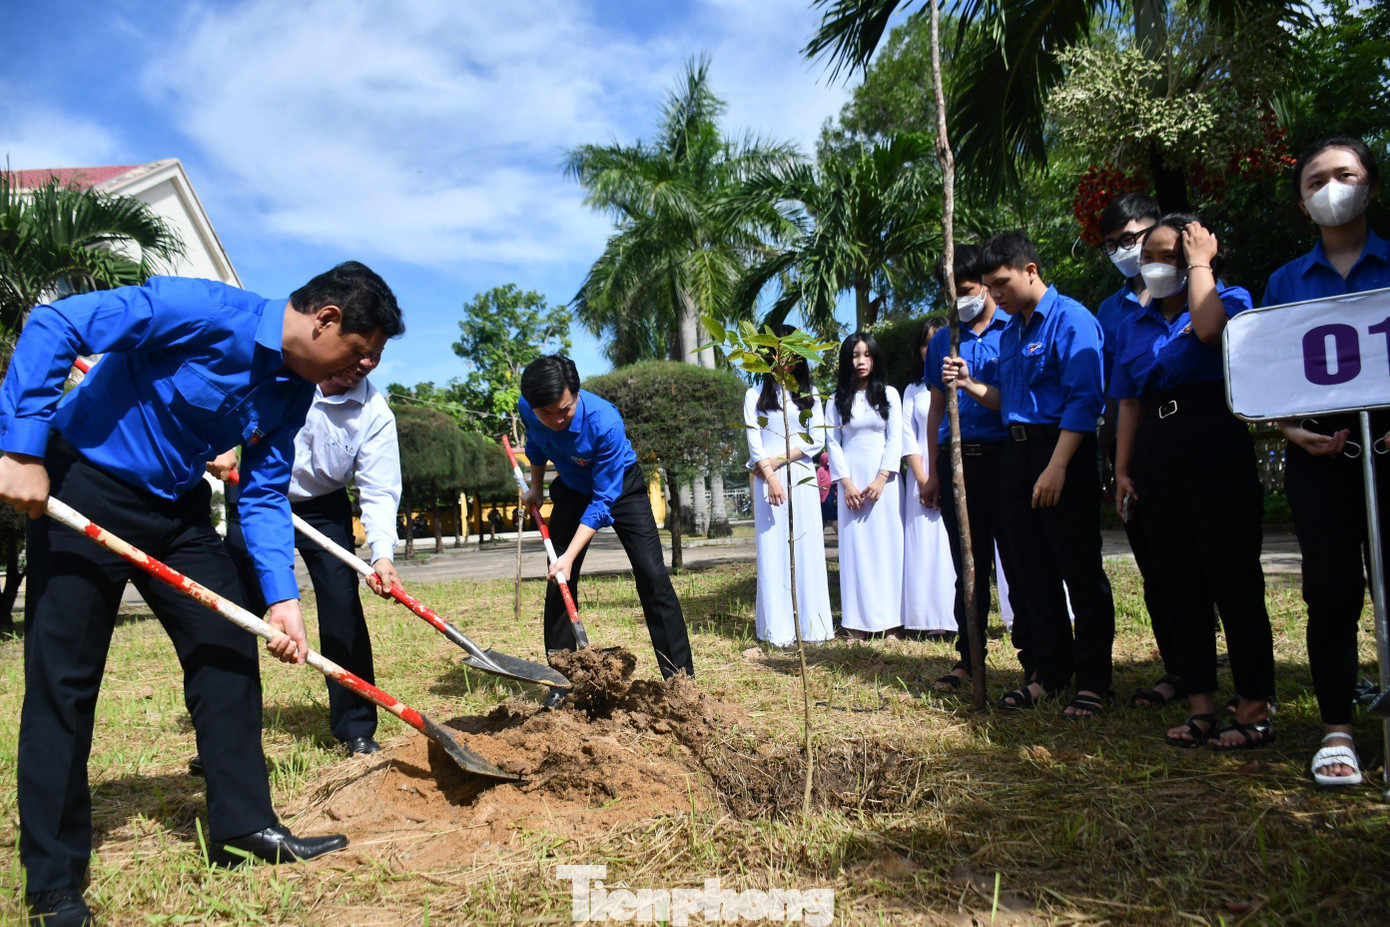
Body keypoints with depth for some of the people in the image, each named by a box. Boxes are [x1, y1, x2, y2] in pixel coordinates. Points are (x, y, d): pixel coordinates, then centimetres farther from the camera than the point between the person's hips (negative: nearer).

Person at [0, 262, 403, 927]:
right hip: (83, 485, -7)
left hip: (176, 504, 8)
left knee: (229, 651, 3)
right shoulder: (207, 311, -25)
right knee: (63, 678, -3)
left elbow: (264, 496, 1)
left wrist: (281, 597, -10)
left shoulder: (294, 392, -1)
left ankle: (242, 825, 15)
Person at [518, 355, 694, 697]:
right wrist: (536, 487, 14)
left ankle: (680, 676, -6)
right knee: (558, 584, -2)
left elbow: (603, 501, -33)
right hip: (572, 490, 4)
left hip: (620, 486, -4)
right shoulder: (527, 410, -23)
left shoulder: (605, 422, -38)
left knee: (652, 576, -14)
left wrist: (569, 556, -35)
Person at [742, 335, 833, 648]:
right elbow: (754, 440, 1)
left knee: (807, 547, -3)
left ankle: (813, 625, 1)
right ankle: (778, 630, -3)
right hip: (768, 478, -1)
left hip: (802, 477, 1)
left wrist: (779, 460, -8)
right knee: (772, 549, -4)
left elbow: (816, 439, 3)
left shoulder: (810, 395, 14)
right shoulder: (756, 395, 12)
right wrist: (771, 477, -12)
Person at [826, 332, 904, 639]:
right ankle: (860, 623, -1)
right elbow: (833, 443, 5)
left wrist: (881, 479, -9)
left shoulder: (889, 394, 8)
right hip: (852, 478, 1)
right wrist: (846, 483, -6)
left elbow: (895, 439, 1)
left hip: (884, 478, 0)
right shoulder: (837, 401, 10)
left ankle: (893, 620, 0)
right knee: (856, 545, -2)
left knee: (888, 543, -3)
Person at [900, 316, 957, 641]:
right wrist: (924, 481, -6)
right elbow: (908, 439, 8)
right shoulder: (913, 390, 16)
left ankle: (956, 617, -2)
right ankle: (928, 621, 0)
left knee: (957, 543, -6)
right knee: (924, 545, -2)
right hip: (923, 475, 2)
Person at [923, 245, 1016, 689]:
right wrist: (933, 472, 15)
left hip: (1003, 456, -4)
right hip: (956, 460, 4)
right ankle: (968, 659, 18)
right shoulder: (942, 341, 15)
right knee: (968, 565, 10)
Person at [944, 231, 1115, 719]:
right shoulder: (1009, 333, 16)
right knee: (1033, 572, 12)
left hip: (1063, 451, -8)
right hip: (1016, 454, 8)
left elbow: (1084, 399, -17)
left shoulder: (1071, 319, -9)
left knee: (1081, 572, -1)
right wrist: (970, 383, 3)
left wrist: (1055, 469, -22)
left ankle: (1092, 683, 9)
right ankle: (1047, 672, 23)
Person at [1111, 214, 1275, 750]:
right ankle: (1201, 705, 14)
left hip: (1216, 445, -5)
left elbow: (1209, 330, -20)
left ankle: (1255, 708, 4)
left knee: (1232, 575, -5)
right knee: (1176, 583, 6)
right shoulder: (1133, 325, 19)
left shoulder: (1230, 298, 5)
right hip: (1156, 453, 5)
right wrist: (1122, 470, 7)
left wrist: (1199, 264, -5)